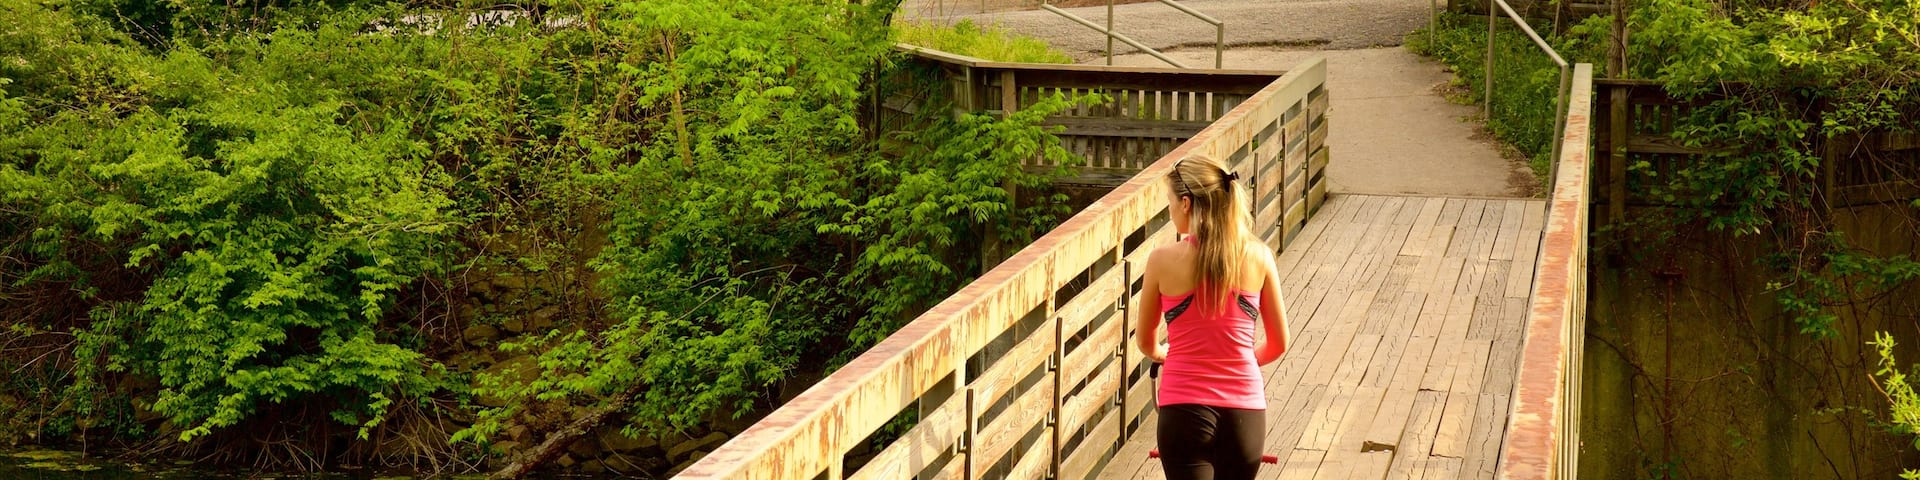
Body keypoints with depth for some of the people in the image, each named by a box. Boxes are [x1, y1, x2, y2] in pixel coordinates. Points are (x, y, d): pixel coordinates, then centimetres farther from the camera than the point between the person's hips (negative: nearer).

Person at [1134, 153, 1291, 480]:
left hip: (1185, 407, -3)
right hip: (1245, 409, 3)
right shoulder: (1259, 256, -1)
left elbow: (1146, 343, 7)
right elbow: (1278, 344, 8)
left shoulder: (1163, 260, -7)